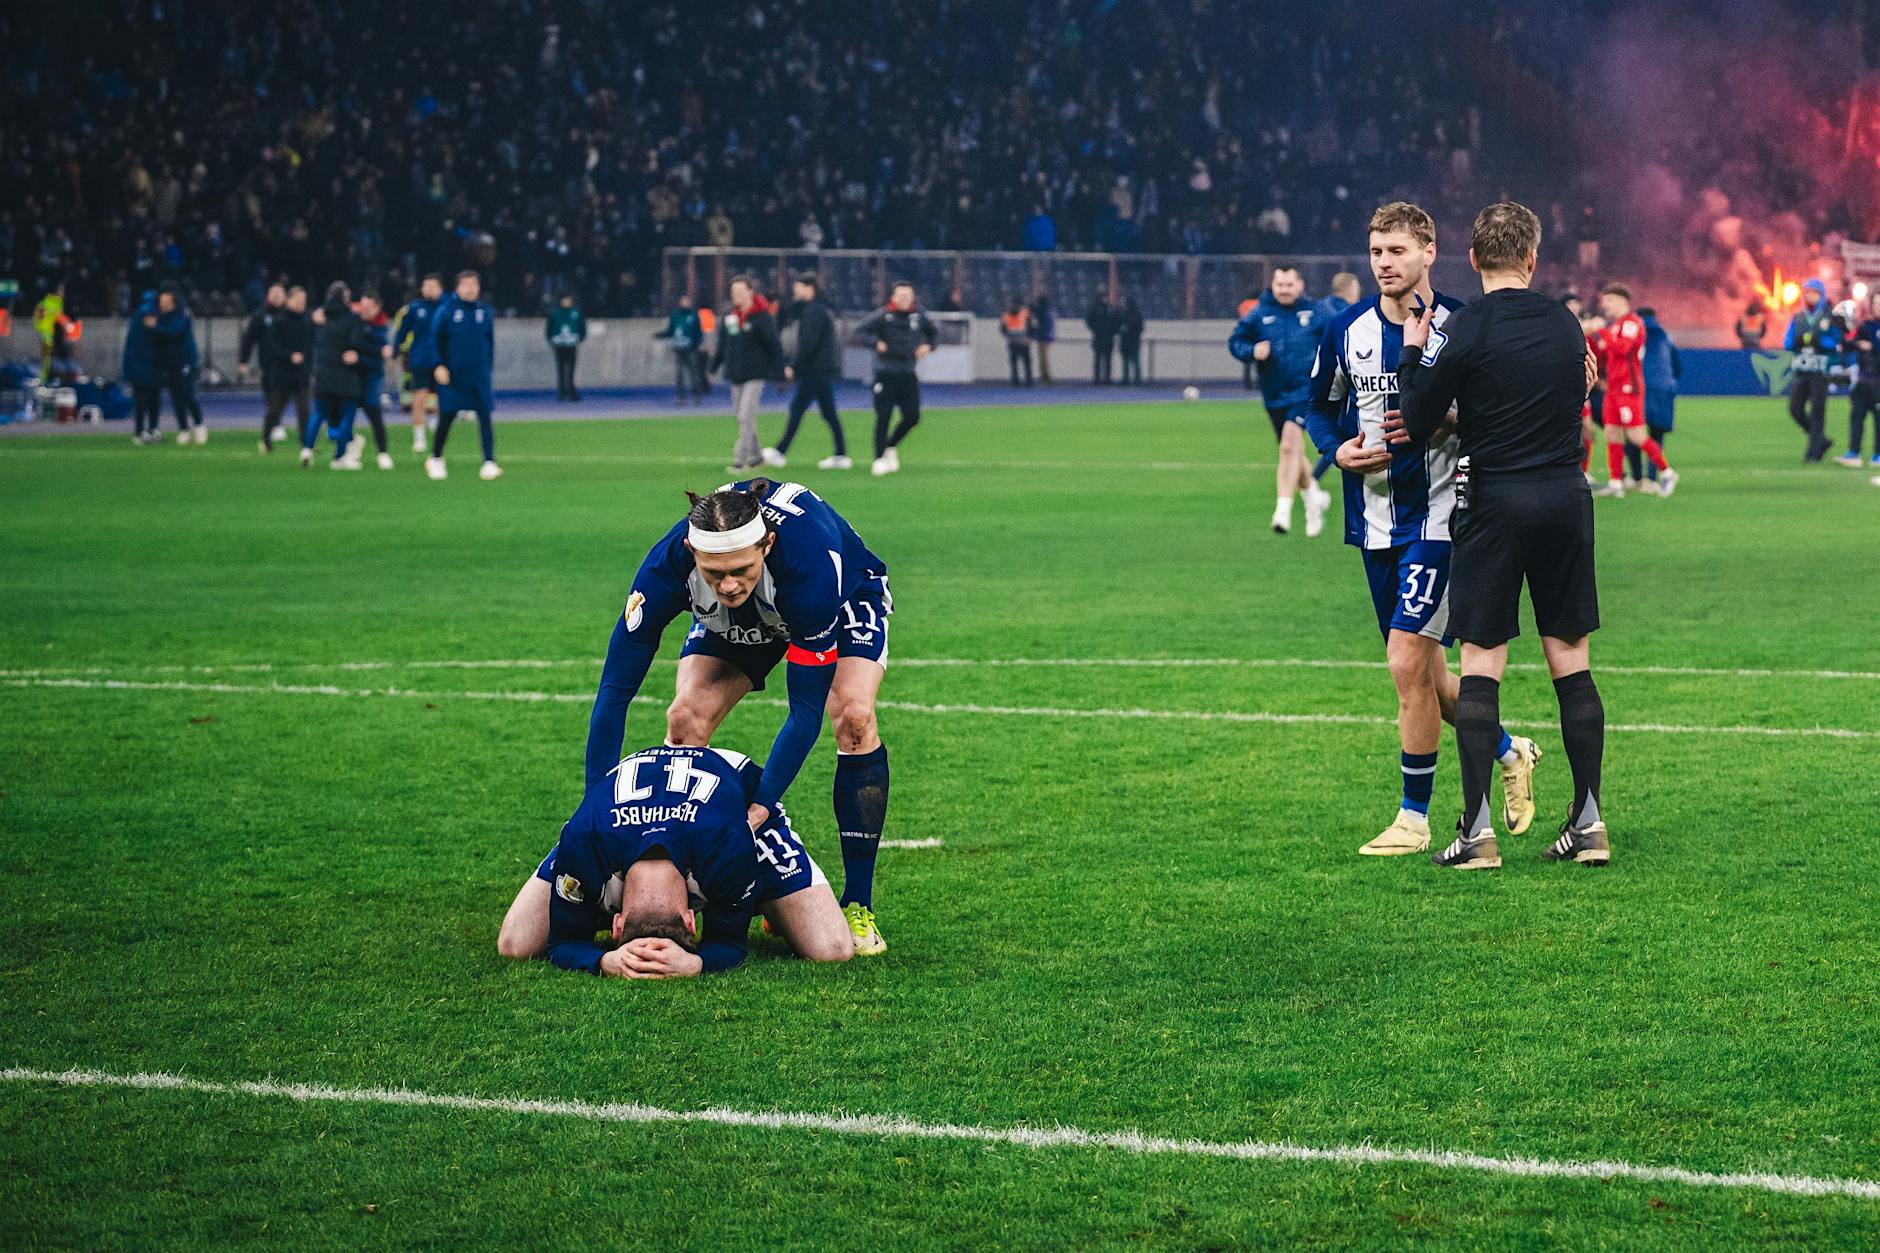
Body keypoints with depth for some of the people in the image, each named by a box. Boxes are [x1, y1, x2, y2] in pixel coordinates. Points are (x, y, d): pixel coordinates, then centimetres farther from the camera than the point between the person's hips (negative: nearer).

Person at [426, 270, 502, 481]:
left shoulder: (485, 311, 4)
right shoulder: (446, 310, -5)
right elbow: (436, 341, -1)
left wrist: (488, 368, 11)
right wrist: (439, 366, -11)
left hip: (479, 375, 2)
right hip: (451, 375, -2)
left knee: (486, 417, -7)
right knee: (446, 418, 5)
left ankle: (489, 462, -7)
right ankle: (435, 459, 24)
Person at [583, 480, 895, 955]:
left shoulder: (809, 560, -45)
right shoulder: (668, 566, -38)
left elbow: (806, 709, -38)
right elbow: (615, 690, -31)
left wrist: (759, 808, -44)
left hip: (847, 594, -3)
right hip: (736, 623, 3)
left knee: (853, 717, -26)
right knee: (686, 719, -18)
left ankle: (858, 908, -17)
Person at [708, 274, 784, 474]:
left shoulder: (762, 317, -11)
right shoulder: (728, 316, 6)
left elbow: (775, 346, -9)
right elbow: (722, 345, 16)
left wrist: (778, 373, -12)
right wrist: (713, 368, 14)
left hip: (755, 375, -6)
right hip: (735, 375, 6)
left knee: (745, 418, -12)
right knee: (744, 419, 13)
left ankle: (739, 460, -12)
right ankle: (756, 455, 26)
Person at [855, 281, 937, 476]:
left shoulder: (918, 317, 7)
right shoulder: (884, 316, -6)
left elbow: (934, 332, 24)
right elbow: (860, 331, -10)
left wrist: (928, 345, 5)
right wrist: (876, 342, -23)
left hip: (908, 375, 4)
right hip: (885, 374, -4)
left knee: (912, 417, 0)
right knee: (883, 417, -4)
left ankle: (890, 446, 23)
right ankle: (880, 458, 4)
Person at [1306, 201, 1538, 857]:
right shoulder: (1346, 331, 5)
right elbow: (1320, 408, 17)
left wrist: (1438, 424, -17)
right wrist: (1338, 450, -2)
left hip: (1438, 515, -6)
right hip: (1375, 523, 6)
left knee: (1408, 661, -12)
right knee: (1423, 673, 12)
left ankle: (1413, 818, -1)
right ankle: (1510, 752, 36)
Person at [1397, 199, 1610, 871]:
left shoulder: (1463, 329, -9)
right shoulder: (1567, 325, 7)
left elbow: (1418, 427, -6)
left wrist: (1412, 355, 8)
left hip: (1493, 503, -4)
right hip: (1566, 499, 4)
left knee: (1480, 664, -2)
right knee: (1571, 660, 8)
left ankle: (1477, 829, -6)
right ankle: (1589, 822, 9)